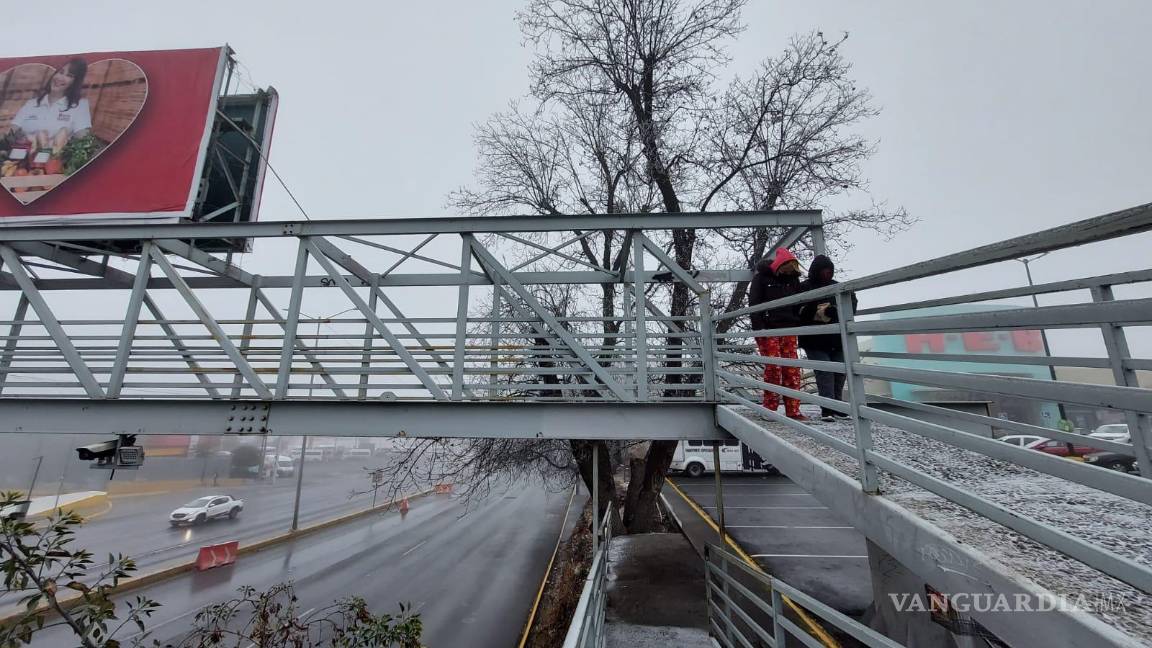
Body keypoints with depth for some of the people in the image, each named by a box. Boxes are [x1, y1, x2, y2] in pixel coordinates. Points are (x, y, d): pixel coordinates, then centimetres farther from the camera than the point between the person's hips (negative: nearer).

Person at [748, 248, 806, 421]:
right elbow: (754, 303, -7)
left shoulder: (793, 278, 13)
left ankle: (793, 411, 4)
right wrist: (758, 327, -15)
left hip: (788, 329, 5)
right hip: (768, 329, -5)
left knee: (792, 369, -1)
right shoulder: (761, 278, -2)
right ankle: (770, 409, 1)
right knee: (773, 368, -8)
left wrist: (799, 325, 8)